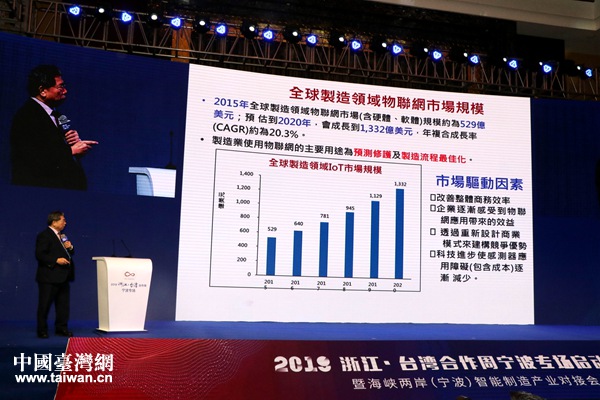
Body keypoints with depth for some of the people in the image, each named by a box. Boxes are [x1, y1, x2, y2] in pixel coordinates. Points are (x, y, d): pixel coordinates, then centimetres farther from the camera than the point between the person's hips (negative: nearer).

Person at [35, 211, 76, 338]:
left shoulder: (62, 236, 17)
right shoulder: (44, 235, -9)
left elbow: (70, 254, 24)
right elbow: (40, 255, -17)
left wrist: (70, 247, 2)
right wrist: (56, 260, -23)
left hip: (63, 277, 8)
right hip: (49, 277, -8)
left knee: (63, 304, 9)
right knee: (44, 305, 0)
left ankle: (61, 328, 17)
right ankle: (42, 330, 9)